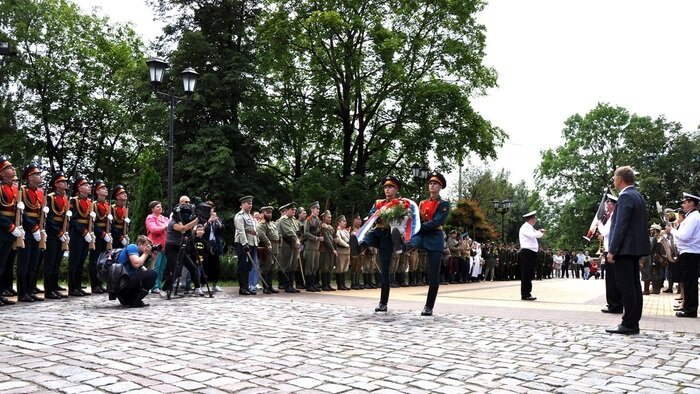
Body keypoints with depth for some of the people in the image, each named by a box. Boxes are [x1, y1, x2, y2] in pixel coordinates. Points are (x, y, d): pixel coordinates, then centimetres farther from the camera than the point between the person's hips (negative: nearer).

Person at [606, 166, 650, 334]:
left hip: (625, 248, -10)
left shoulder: (625, 196, -14)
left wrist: (612, 250, -18)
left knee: (626, 287, -7)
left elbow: (621, 226, -19)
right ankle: (633, 323, 15)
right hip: (635, 248, 10)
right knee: (634, 285, 10)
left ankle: (628, 324, -5)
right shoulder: (638, 196, 16)